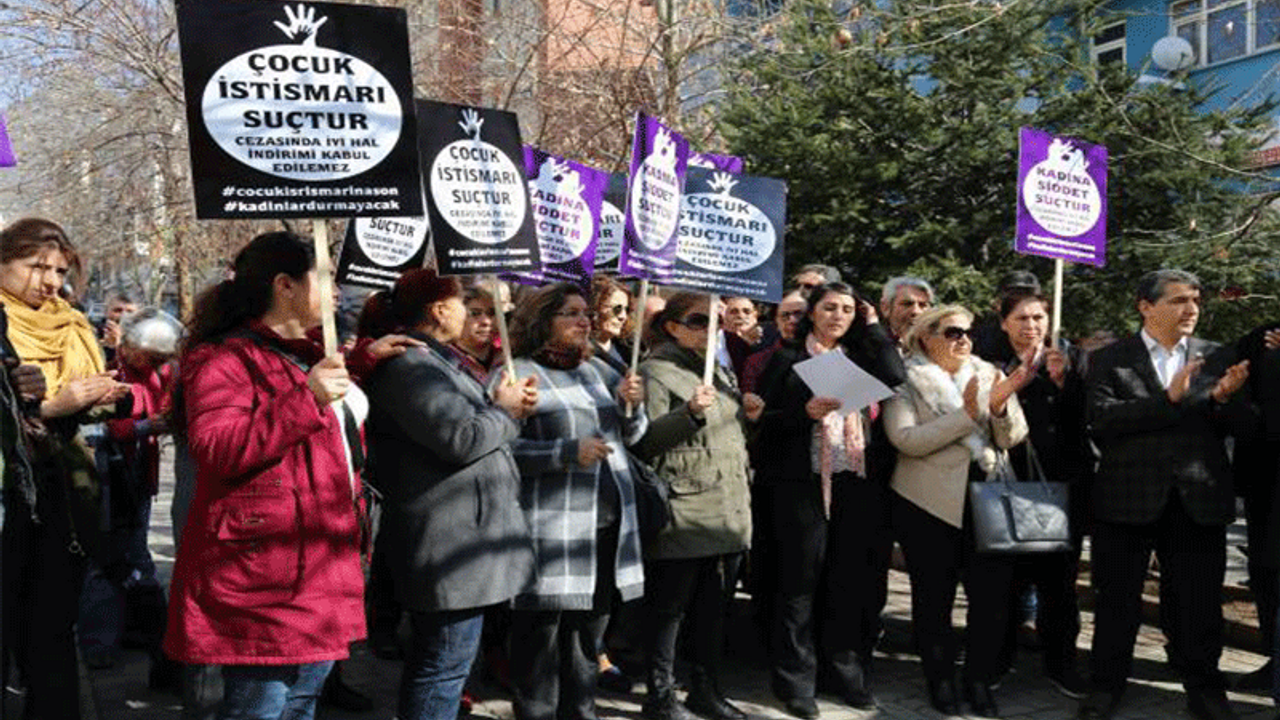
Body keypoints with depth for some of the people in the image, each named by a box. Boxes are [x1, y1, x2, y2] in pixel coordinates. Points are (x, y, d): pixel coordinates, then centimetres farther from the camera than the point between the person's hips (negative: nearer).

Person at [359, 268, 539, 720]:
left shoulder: (432, 360, 18)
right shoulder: (410, 365, -17)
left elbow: (461, 425, 23)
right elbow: (461, 441, -24)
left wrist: (506, 406, 6)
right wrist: (504, 411, -6)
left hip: (465, 529, 11)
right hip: (451, 543, -11)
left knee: (437, 659, 19)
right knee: (446, 664, -4)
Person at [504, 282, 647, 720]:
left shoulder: (597, 370, 16)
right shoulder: (518, 374, -6)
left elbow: (630, 436, 23)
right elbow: (504, 446, -15)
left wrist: (632, 405, 2)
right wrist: (568, 453, -21)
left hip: (608, 521, 7)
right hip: (552, 530, -7)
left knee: (590, 626, 16)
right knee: (542, 631, -1)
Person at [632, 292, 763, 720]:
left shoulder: (717, 371, 20)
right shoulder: (656, 372, -6)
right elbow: (644, 441, -15)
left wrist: (746, 416, 9)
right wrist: (691, 413, -25)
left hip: (730, 514, 8)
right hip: (683, 517, -8)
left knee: (714, 608, 14)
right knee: (668, 608, 2)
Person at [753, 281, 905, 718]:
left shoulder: (858, 357, 16)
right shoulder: (788, 359, 5)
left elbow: (895, 377, -3)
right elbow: (764, 421, -1)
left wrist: (873, 328, 5)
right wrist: (806, 413, -17)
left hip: (856, 484, 4)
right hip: (803, 484, -3)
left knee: (851, 582, 7)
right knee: (799, 583, 1)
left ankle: (848, 673, 20)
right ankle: (796, 682, 11)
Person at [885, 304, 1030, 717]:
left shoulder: (989, 375, 10)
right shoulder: (907, 380, -2)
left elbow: (1011, 439, 4)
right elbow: (905, 440, -15)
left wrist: (999, 407, -16)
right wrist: (963, 416, -21)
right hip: (929, 503, -3)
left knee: (993, 593, 2)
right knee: (934, 597, 6)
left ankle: (980, 681, 20)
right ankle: (940, 680, 23)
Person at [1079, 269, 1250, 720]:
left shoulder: (1213, 357, 9)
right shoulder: (1110, 359, -1)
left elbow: (1224, 428, 7)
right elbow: (1101, 417, -15)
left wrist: (1222, 399, -14)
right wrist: (1168, 398, -21)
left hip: (1199, 499, 2)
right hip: (1128, 498, -2)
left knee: (1198, 603, 11)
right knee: (1117, 599, 9)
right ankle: (1107, 684, 25)